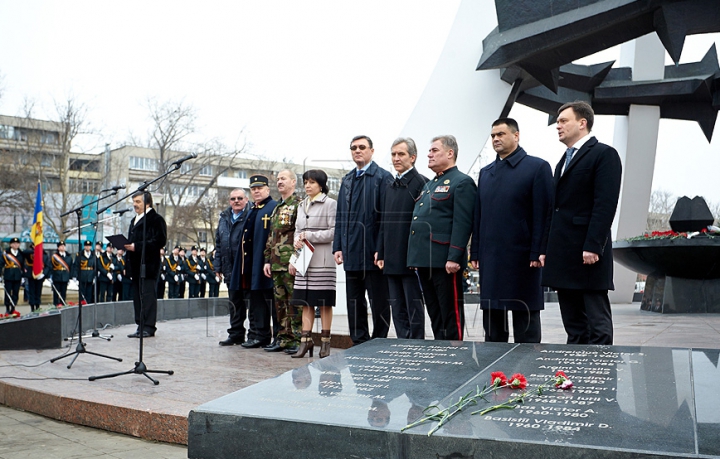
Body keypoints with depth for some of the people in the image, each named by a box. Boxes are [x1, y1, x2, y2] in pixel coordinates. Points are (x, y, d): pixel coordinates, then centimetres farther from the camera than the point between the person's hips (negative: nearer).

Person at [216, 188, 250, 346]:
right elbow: (219, 244, 18)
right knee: (235, 303, 12)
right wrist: (218, 266, 13)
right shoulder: (224, 218, 16)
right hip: (230, 269, 7)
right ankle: (236, 334, 20)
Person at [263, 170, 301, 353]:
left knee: (295, 302, -5)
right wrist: (267, 260, 15)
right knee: (280, 302, 11)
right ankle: (283, 338, 18)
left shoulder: (299, 204, -6)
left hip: (291, 264, -8)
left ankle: (298, 339, 0)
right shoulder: (277, 208, 21)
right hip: (276, 265, 8)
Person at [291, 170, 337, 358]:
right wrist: (297, 240, 0)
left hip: (322, 260, -6)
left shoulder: (330, 204, -3)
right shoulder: (302, 206, 17)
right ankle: (306, 339, 9)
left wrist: (309, 236, -11)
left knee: (324, 302, 0)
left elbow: (333, 232, -9)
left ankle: (325, 340, 7)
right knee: (306, 302, 5)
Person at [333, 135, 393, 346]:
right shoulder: (347, 180, 16)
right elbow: (340, 217, 17)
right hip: (351, 253, 7)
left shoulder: (383, 177, -4)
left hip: (373, 252, -7)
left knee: (379, 302, 3)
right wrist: (338, 247, 8)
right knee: (354, 302, 11)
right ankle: (359, 344, 22)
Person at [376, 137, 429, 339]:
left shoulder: (421, 183, -8)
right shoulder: (391, 187, 17)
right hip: (392, 261, 8)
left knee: (414, 310, 1)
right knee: (398, 311, 12)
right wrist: (381, 254, 14)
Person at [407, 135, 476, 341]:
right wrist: (415, 256, 19)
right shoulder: (429, 185, 22)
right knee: (434, 314, 14)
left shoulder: (462, 182, -6)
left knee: (451, 315, -2)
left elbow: (462, 223, -16)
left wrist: (454, 258, -22)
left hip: (444, 262, -9)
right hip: (424, 261, 9)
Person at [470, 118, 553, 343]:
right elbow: (478, 215, 14)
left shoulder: (537, 167, -1)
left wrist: (538, 252, -14)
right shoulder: (485, 172, 16)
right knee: (492, 319, 11)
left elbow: (543, 213, -7)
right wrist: (475, 252, 8)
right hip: (490, 259, 6)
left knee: (525, 321, 3)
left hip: (521, 258, -5)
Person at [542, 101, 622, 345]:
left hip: (588, 254, -8)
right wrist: (548, 249, 13)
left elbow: (606, 204, -14)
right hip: (564, 256, 8)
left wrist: (592, 247, -21)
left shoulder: (604, 154, -4)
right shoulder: (564, 161, 22)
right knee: (573, 325, 11)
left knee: (597, 325, -2)